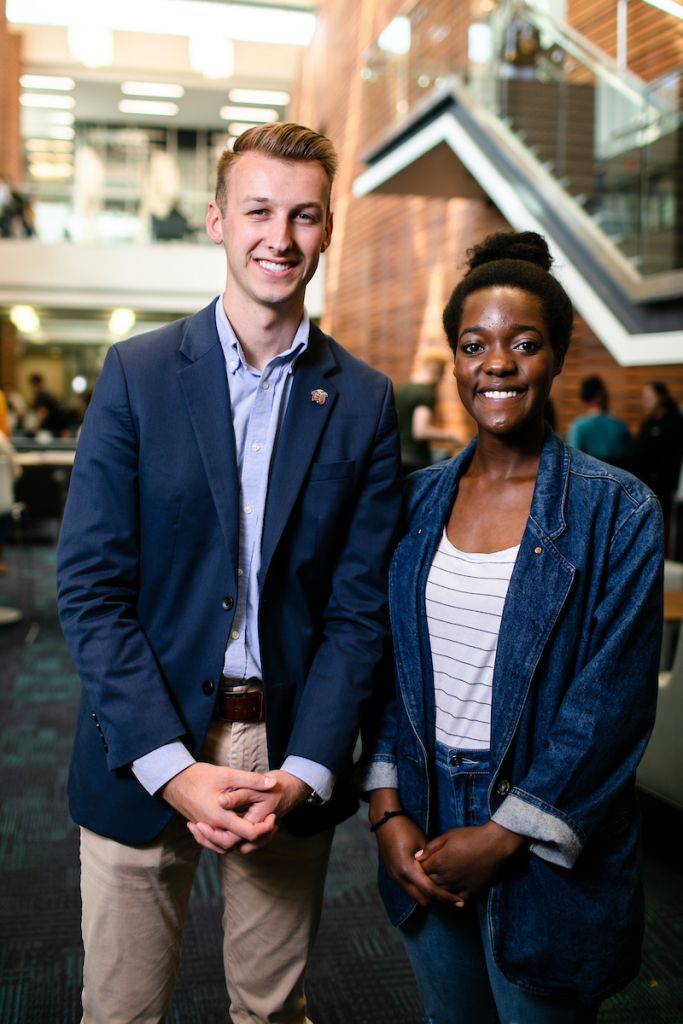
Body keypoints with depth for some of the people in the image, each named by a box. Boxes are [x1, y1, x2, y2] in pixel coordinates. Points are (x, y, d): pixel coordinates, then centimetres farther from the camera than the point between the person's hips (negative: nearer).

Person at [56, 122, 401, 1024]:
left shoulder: (364, 401, 1)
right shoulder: (137, 374, -3)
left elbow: (359, 607, -1)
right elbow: (91, 586, -7)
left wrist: (304, 771, -11)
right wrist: (172, 766, -15)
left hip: (293, 760, 1)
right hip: (143, 758, -1)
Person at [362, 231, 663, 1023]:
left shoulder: (618, 510, -11)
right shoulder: (418, 498, 2)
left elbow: (613, 701, -14)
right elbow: (385, 660, 5)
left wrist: (505, 833, -13)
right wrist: (387, 806, -4)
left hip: (546, 859, -3)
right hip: (422, 838, 4)